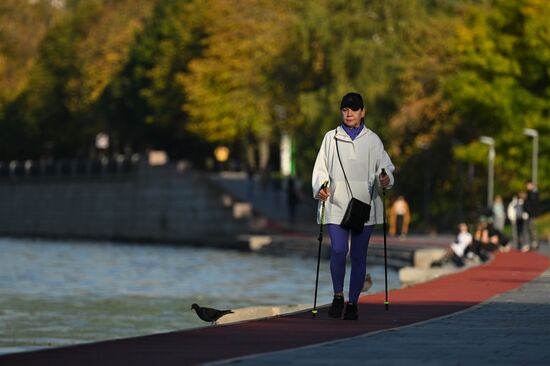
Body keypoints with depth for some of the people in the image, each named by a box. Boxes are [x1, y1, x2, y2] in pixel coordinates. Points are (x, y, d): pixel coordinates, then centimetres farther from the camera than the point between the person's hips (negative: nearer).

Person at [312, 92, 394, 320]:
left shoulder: (372, 140, 9)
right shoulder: (331, 138, 9)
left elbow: (384, 165, 7)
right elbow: (321, 167, 7)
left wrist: (385, 179, -16)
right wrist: (320, 187, -12)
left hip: (364, 205, 1)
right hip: (336, 204, -1)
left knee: (359, 255, 3)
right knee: (338, 250, -17)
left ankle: (353, 302, 13)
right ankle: (338, 296, 1)